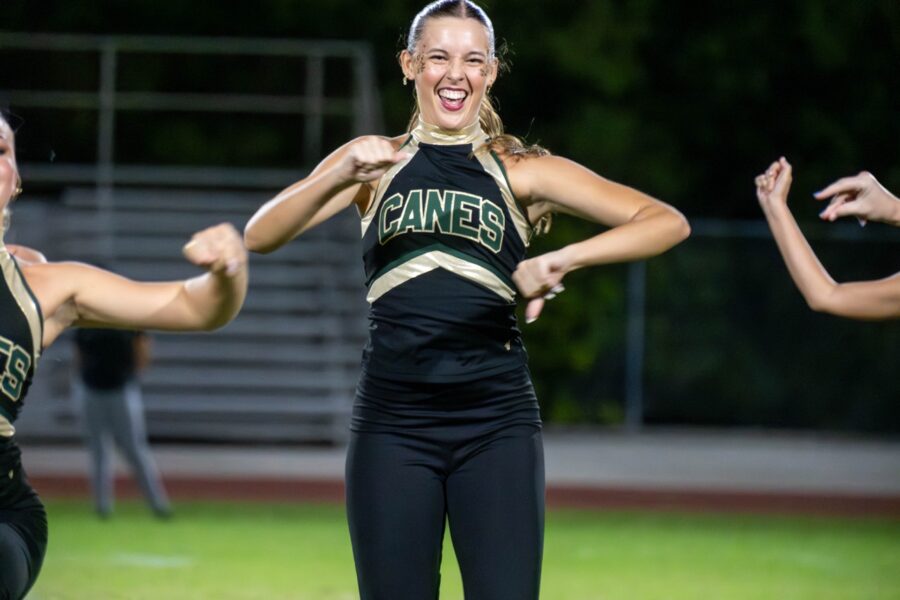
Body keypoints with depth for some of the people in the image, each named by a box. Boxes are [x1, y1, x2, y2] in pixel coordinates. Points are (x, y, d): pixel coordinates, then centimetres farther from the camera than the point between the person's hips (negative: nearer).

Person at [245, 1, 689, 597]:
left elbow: (667, 223, -1)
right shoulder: (375, 161, 9)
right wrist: (341, 177, -21)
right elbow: (259, 236, -4)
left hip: (497, 421, -1)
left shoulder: (522, 172, 7)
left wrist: (565, 258, -17)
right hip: (393, 423, 1)